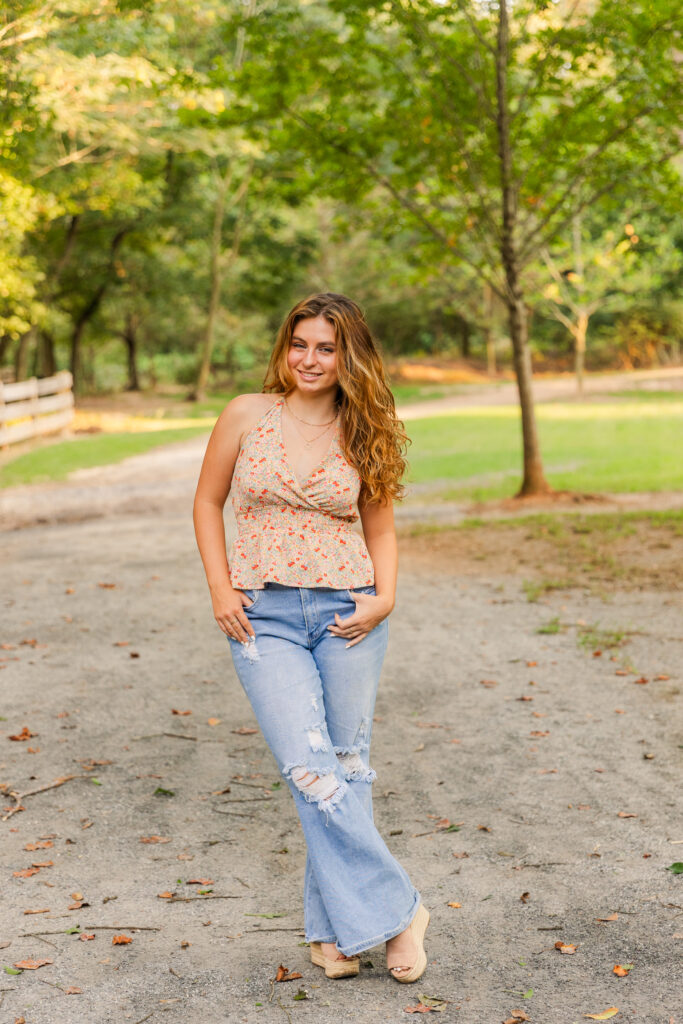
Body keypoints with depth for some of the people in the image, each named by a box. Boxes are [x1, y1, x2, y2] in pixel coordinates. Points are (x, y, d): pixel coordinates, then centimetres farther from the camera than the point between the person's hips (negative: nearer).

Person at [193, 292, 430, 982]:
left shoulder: (364, 435, 6)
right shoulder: (246, 416, 3)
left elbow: (380, 528, 14)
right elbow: (208, 502, 10)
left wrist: (385, 596, -3)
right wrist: (220, 587, -1)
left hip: (346, 612, 1)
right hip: (263, 615, -1)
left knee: (347, 767, 3)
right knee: (309, 767, -13)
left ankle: (334, 926, 18)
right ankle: (392, 911, -1)